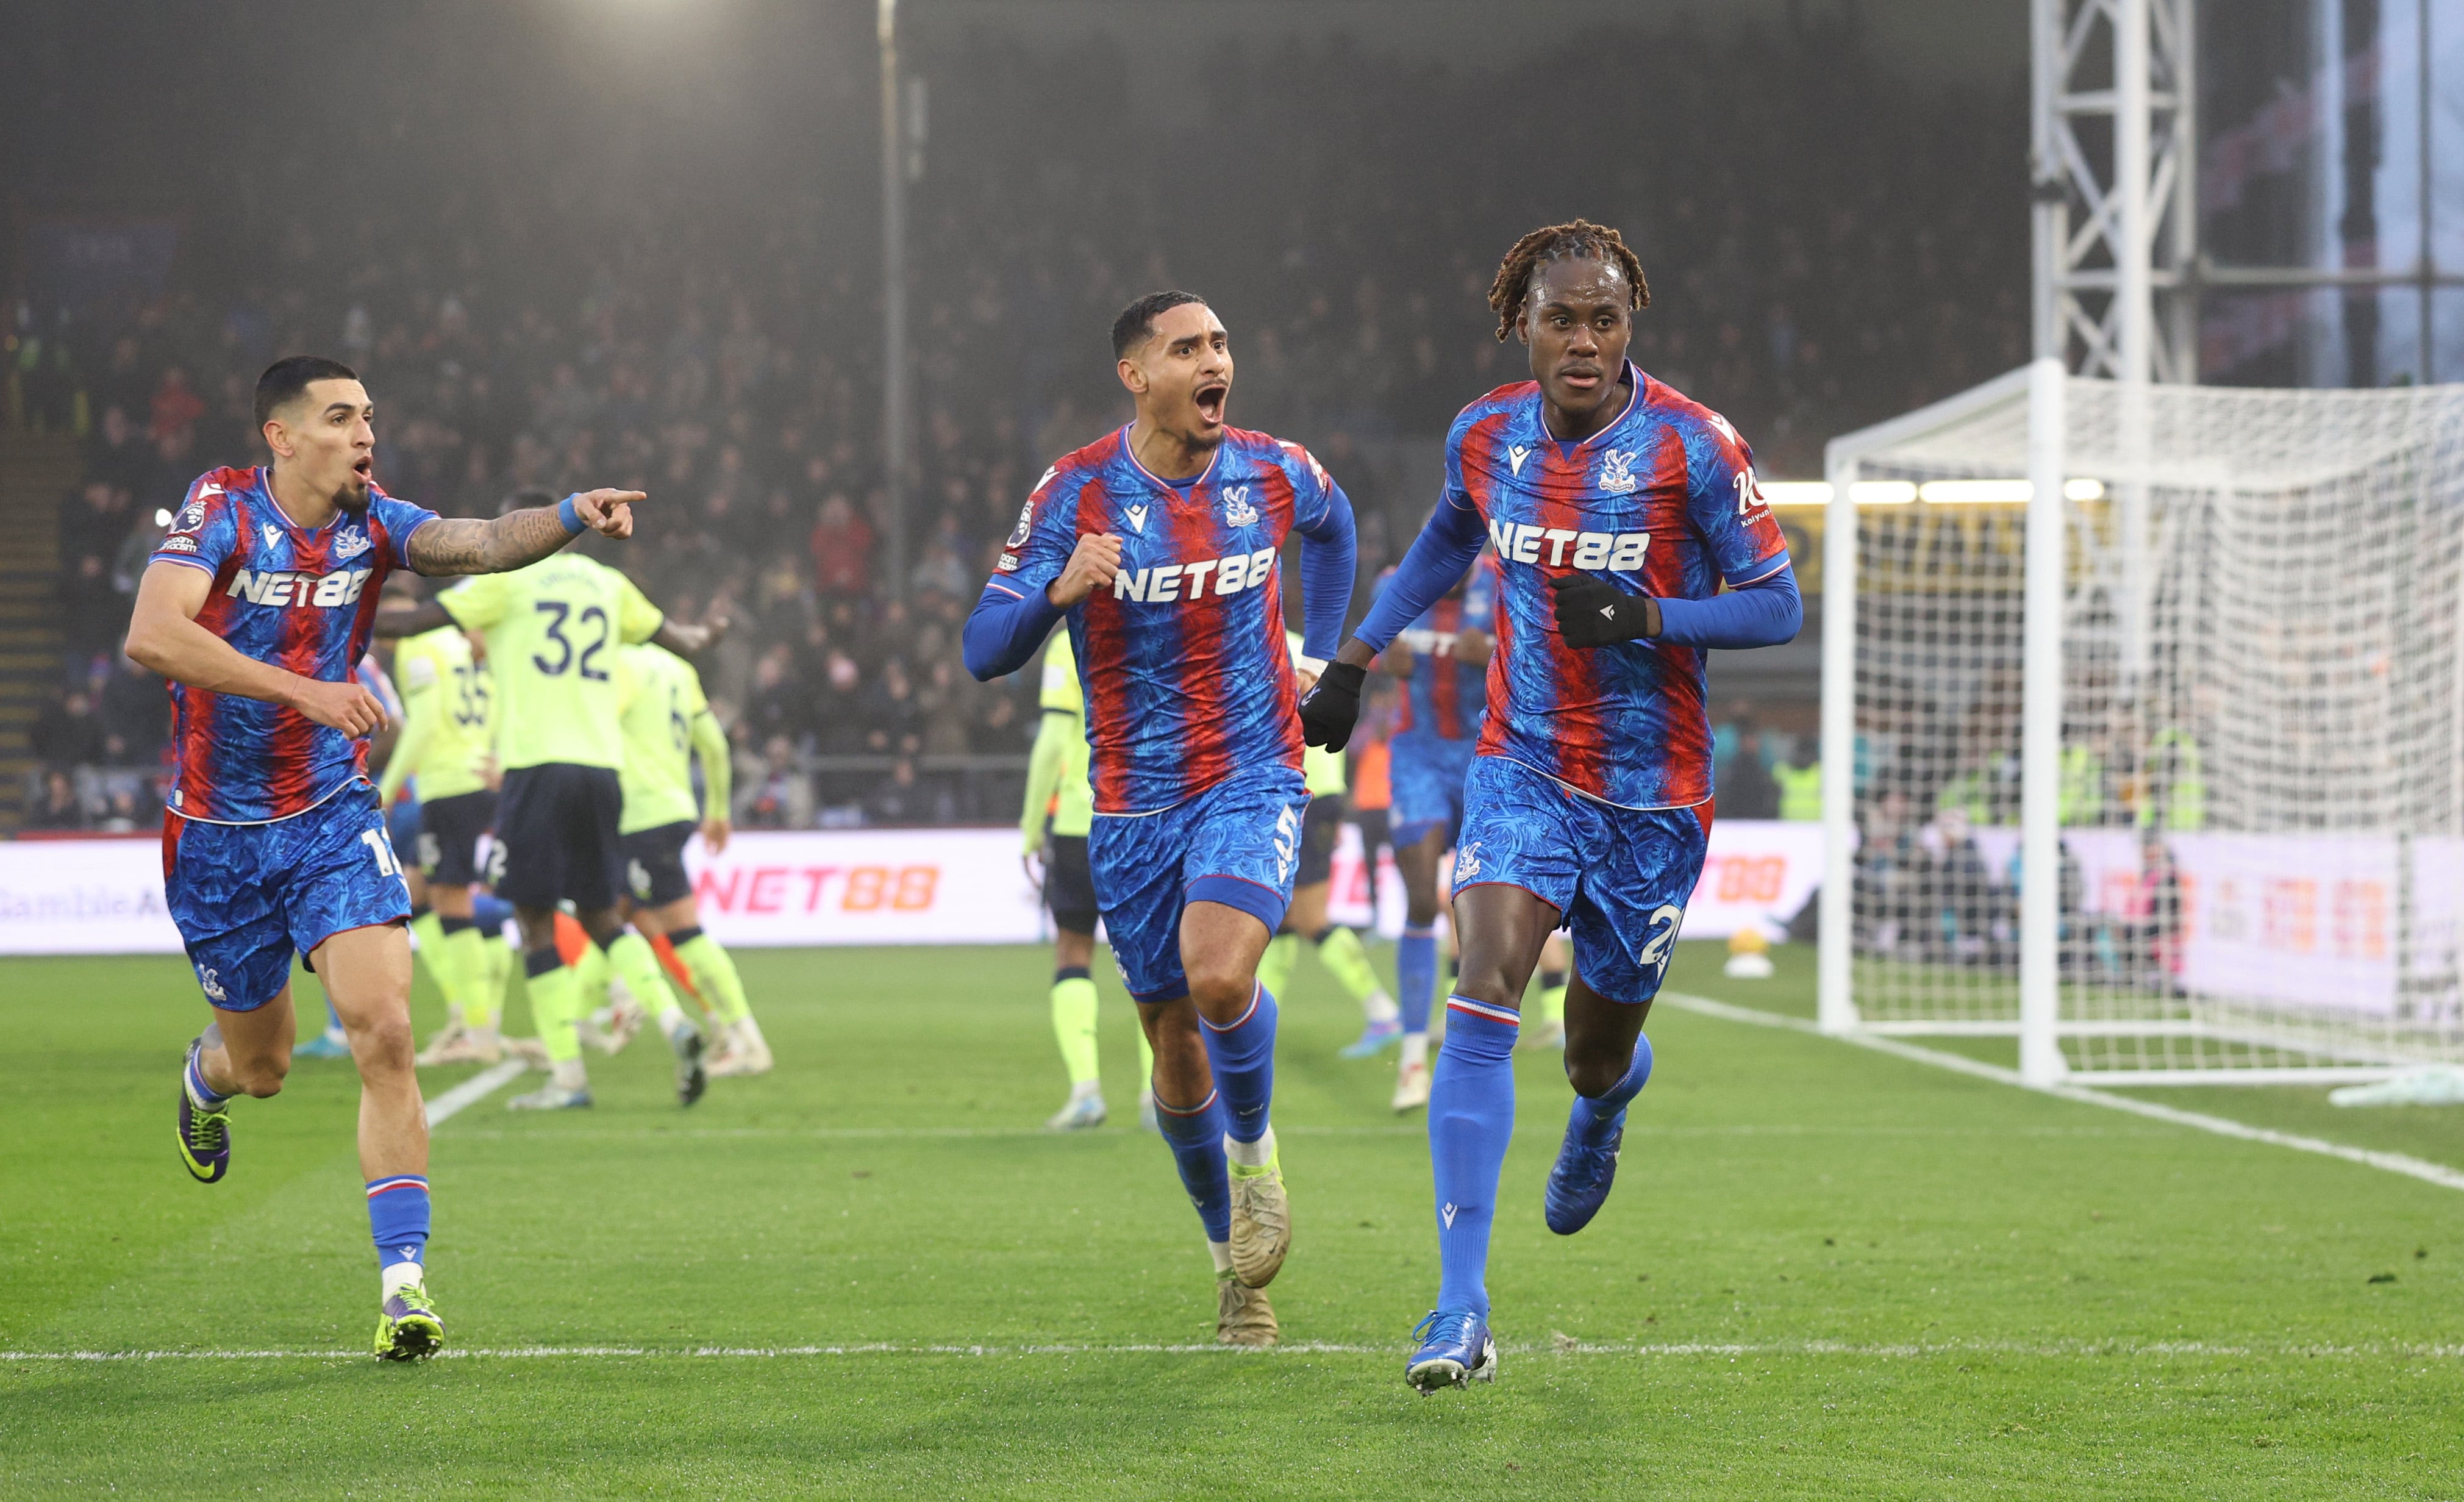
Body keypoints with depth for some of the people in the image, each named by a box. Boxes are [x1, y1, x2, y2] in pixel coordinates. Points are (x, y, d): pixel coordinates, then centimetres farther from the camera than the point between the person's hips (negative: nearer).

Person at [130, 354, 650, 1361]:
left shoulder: (374, 524, -4)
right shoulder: (222, 510, -14)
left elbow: (482, 544, -21)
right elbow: (151, 635, -29)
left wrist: (573, 516, -41)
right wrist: (304, 689, -35)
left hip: (333, 818, 2)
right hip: (218, 833, -2)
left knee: (383, 1033, -16)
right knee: (262, 1066, 13)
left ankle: (404, 1280, -14)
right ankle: (205, 1077, 52)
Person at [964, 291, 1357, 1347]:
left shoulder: (1275, 474, -2)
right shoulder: (1076, 494, -9)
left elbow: (1331, 526, 24)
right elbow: (984, 652, -14)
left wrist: (1319, 655, 20)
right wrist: (1057, 590, -32)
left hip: (1253, 783, -1)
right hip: (1135, 804, 1)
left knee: (1219, 979, -27)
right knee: (1177, 1054, 7)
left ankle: (1256, 1151, 2)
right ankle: (1234, 1257, 28)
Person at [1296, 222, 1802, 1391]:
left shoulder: (1692, 448, -13)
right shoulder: (1484, 438, -1)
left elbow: (1777, 607, -10)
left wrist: (1647, 616, -25)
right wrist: (1353, 660, 21)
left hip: (1652, 791, -1)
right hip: (1522, 768, 2)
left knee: (1597, 1057, 10)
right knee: (1484, 991, -21)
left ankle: (1608, 1098, 54)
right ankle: (1461, 1313, -24)